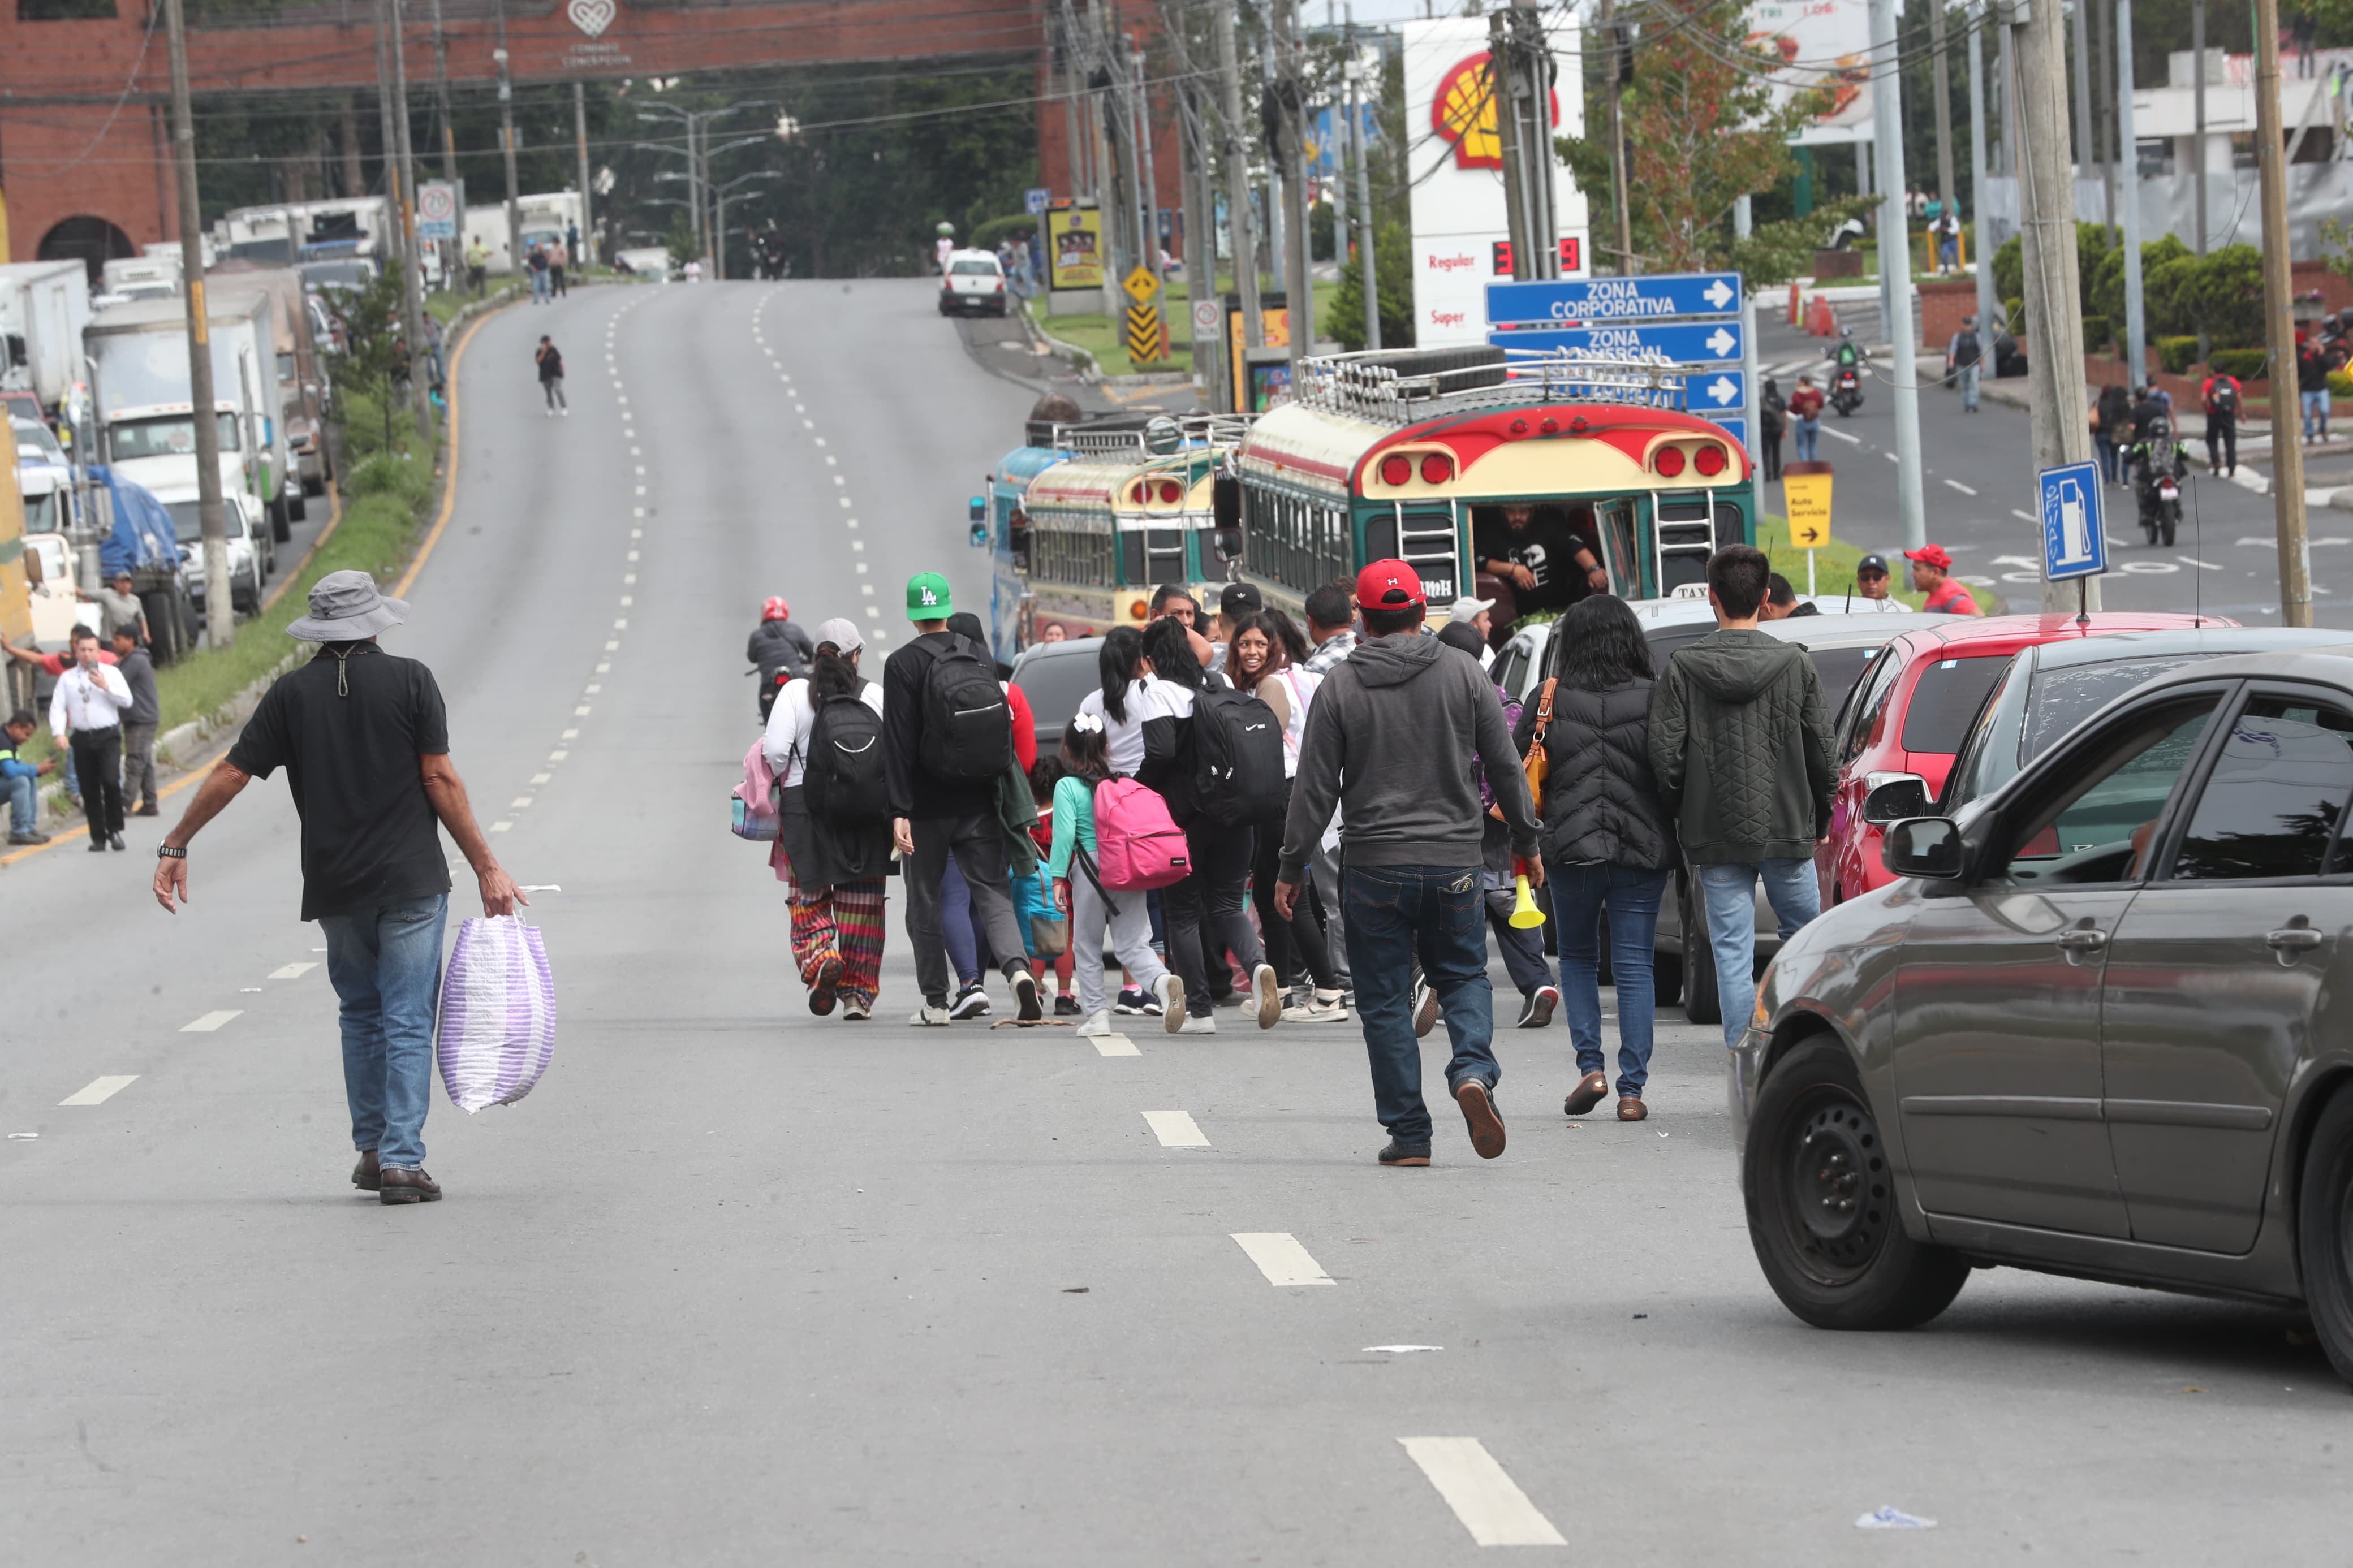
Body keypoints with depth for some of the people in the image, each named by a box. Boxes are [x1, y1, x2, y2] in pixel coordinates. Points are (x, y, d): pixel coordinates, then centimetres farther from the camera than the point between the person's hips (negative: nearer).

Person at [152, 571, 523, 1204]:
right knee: (408, 1021, -1)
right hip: (411, 881, -3)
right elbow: (441, 782, -7)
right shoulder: (410, 681, -3)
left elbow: (230, 775, 3)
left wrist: (176, 846, 13)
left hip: (334, 888, 3)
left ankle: (371, 1148, 20)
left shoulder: (292, 693, 2)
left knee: (361, 1014, 20)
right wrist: (485, 867, -3)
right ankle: (401, 1159, -9)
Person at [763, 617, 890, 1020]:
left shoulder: (796, 692, -3)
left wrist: (779, 777, 8)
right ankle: (858, 994, 9)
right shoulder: (874, 695, 0)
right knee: (861, 904, 10)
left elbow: (775, 750, -12)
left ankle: (820, 958, -19)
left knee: (809, 900, 9)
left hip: (805, 807, -1)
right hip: (867, 814, 1)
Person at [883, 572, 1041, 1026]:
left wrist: (899, 811, -14)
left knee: (924, 900, 9)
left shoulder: (902, 665, -9)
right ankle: (1017, 968, -23)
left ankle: (935, 1001, 10)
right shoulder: (980, 657, 6)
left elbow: (899, 743, -13)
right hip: (979, 802, 3)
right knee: (993, 892, 2)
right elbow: (1004, 727, 10)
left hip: (928, 804, -3)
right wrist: (1002, 794, 17)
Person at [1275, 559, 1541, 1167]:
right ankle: (1473, 1070, -12)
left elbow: (1315, 788, -3)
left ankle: (1408, 1133, 5)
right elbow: (1506, 767, 4)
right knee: (1464, 975, 16)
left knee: (1384, 999, 7)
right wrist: (1526, 842, 16)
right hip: (1455, 861, 1)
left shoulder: (1339, 688, -4)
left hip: (1375, 866, -1)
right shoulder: (1464, 673, 0)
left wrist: (1292, 868, 6)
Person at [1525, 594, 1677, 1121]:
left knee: (1577, 957, 19)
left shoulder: (1550, 703, -3)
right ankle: (1632, 1089, 1)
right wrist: (1681, 843, 10)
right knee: (1634, 965, 5)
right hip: (1643, 852, 0)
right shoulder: (1653, 701, -5)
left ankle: (1590, 1066, 5)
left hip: (1571, 853, 0)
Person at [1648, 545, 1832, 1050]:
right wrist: (1818, 819, 14)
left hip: (1716, 836, 0)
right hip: (1787, 829, 0)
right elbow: (1822, 755, 0)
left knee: (1733, 954, 2)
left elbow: (1664, 757, -6)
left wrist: (1682, 820, 9)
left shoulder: (1682, 669, -5)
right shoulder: (1795, 665, -3)